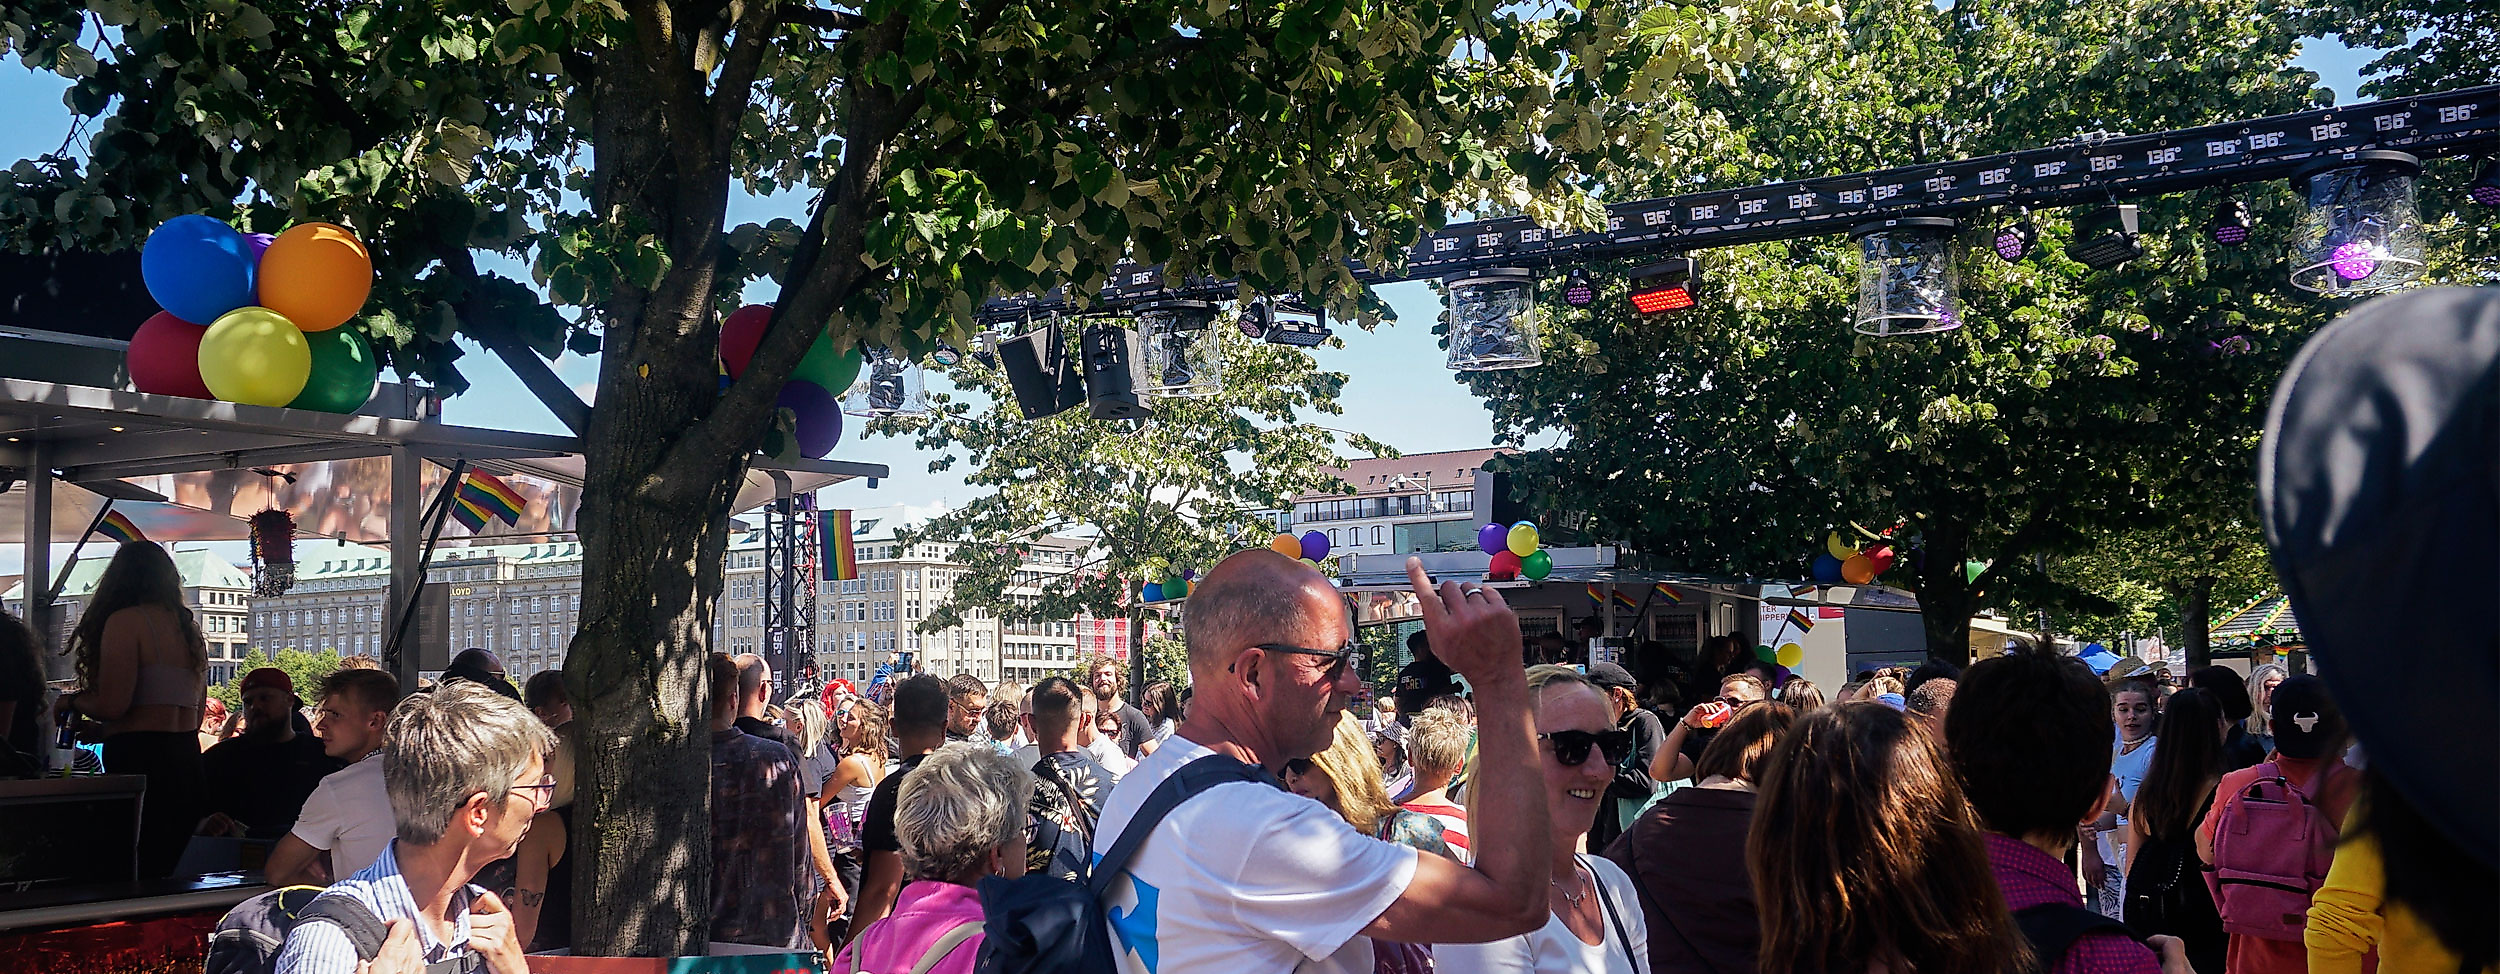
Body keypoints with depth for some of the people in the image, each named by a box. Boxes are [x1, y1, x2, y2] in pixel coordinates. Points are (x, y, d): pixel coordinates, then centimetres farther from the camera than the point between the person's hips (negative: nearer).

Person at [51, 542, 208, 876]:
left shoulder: (125, 621, -6)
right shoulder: (189, 628, 15)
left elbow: (112, 706, -15)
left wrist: (72, 701, 7)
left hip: (140, 763, -7)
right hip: (188, 760, 7)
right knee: (170, 874, 9)